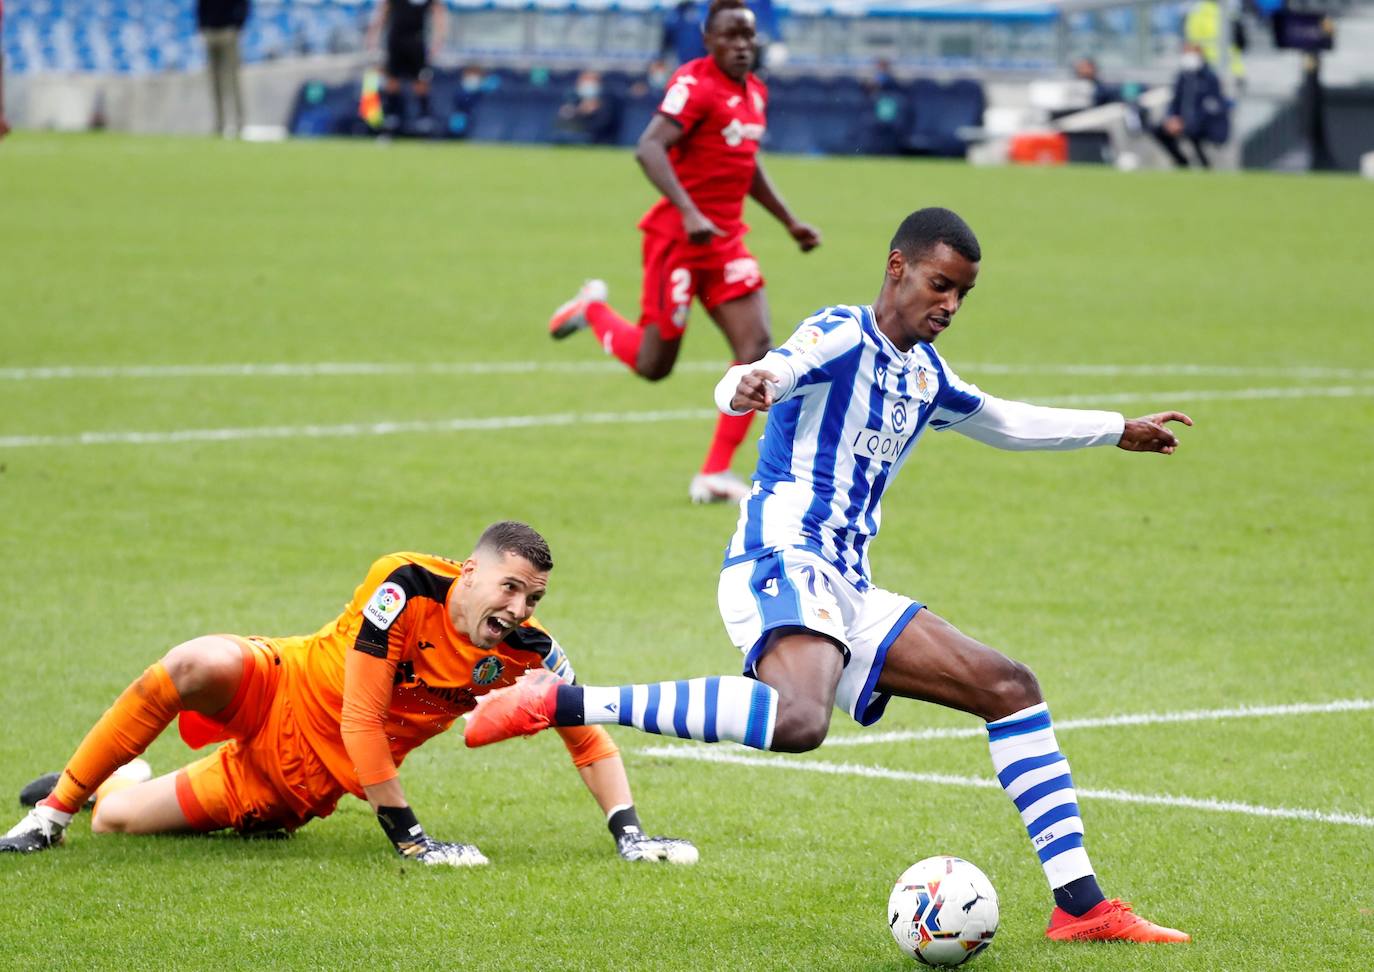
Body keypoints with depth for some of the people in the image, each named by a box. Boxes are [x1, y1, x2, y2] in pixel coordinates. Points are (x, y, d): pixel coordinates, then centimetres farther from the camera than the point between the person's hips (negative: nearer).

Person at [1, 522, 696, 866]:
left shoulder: (528, 655, -16)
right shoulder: (408, 584, -27)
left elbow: (590, 741, -5)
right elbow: (361, 721, -28)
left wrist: (628, 833, -20)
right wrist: (406, 836, -29)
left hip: (307, 784, 3)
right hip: (280, 691, -3)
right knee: (200, 664, -39)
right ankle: (56, 805, -17)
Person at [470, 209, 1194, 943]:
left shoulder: (924, 374, 22)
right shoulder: (842, 337, -4)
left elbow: (1003, 423, 41)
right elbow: (768, 375, -24)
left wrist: (1118, 432, 50)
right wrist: (747, 387, -49)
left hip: (845, 592, 10)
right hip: (782, 560, -10)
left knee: (1008, 688, 10)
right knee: (798, 721, -38)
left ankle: (1080, 904, 12)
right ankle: (557, 703, -34)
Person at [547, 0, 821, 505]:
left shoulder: (754, 92, 11)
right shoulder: (695, 84, -16)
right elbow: (649, 149, -27)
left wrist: (790, 222, 26)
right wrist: (689, 213, -37)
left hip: (726, 238, 7)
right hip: (678, 236, -7)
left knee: (757, 346, -8)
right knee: (653, 364, 1)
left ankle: (715, 474, -4)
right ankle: (593, 309, 32)